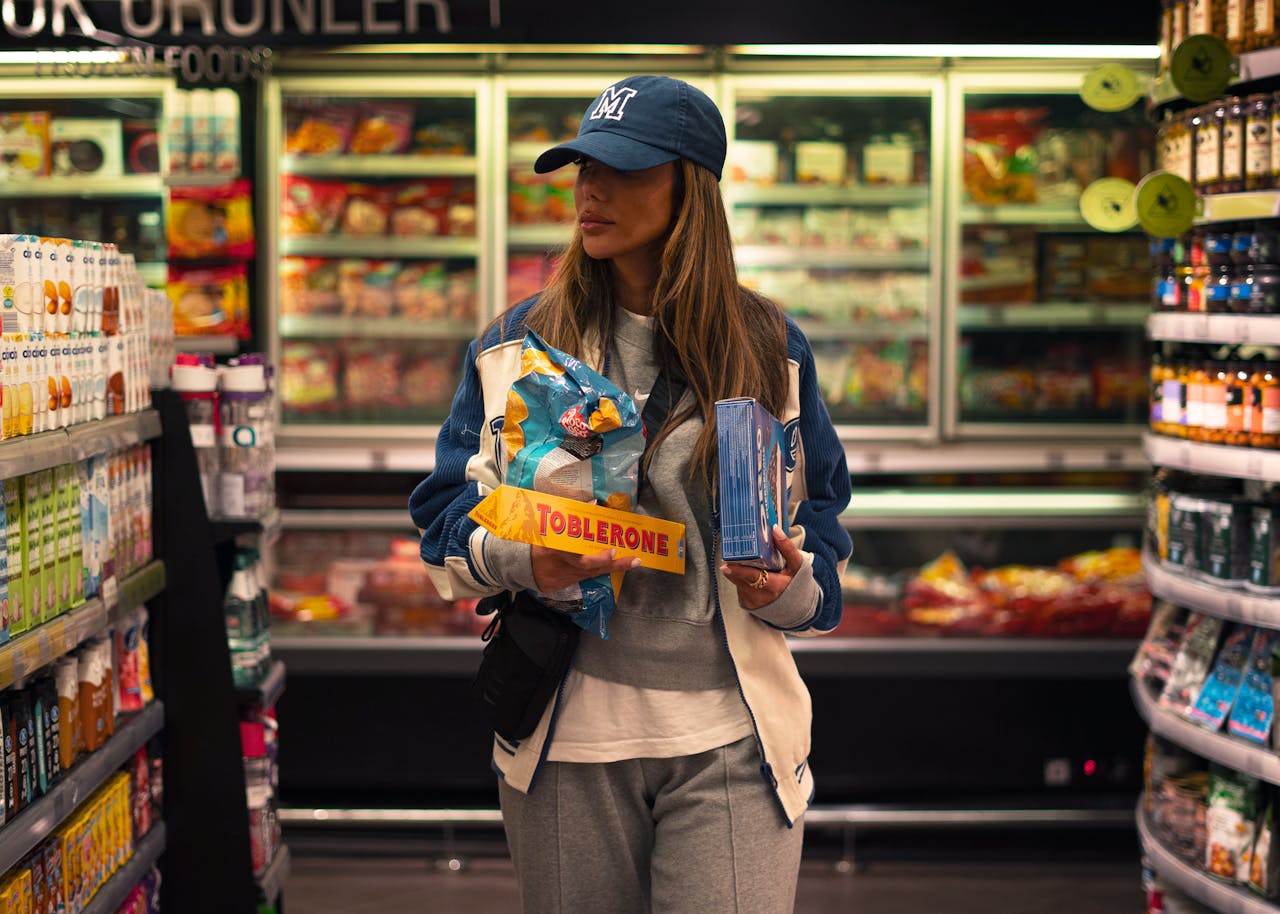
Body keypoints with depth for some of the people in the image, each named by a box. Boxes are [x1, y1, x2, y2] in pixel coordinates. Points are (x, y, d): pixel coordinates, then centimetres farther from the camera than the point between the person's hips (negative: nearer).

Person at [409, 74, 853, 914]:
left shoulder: (771, 349, 5)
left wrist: (794, 586, -12)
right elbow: (450, 516, 5)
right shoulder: (518, 343, 5)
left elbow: (821, 527, 11)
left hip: (729, 742, -1)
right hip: (567, 730, 1)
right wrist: (515, 557, -17)